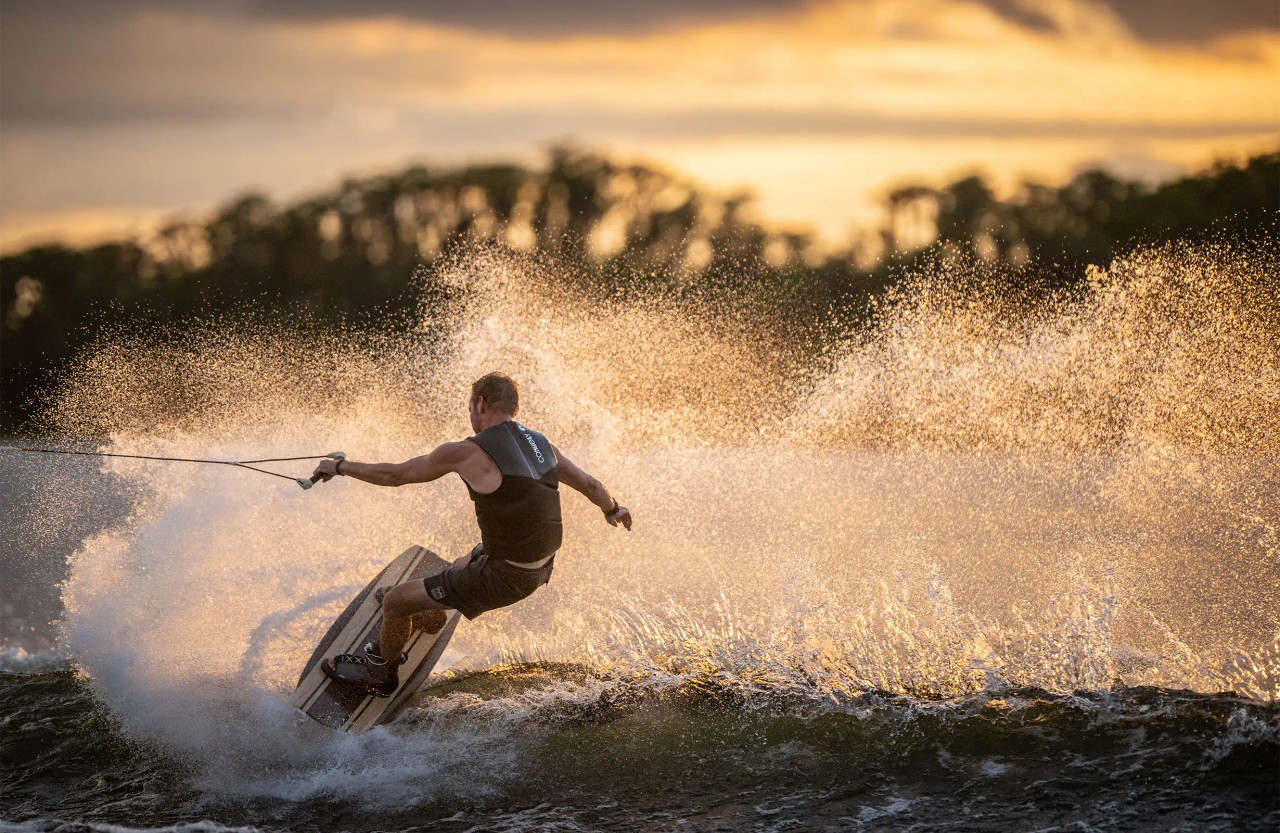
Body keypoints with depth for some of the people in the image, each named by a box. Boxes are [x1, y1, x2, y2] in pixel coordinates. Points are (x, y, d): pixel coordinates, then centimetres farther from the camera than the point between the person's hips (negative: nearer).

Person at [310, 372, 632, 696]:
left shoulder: (468, 453, -17)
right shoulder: (542, 445, 3)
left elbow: (394, 475, -8)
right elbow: (590, 484, 18)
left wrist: (340, 467, 9)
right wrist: (612, 509, 41)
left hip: (503, 578, -8)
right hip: (542, 569, 8)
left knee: (395, 601, 8)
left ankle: (380, 674, 32)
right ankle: (430, 614, 66)